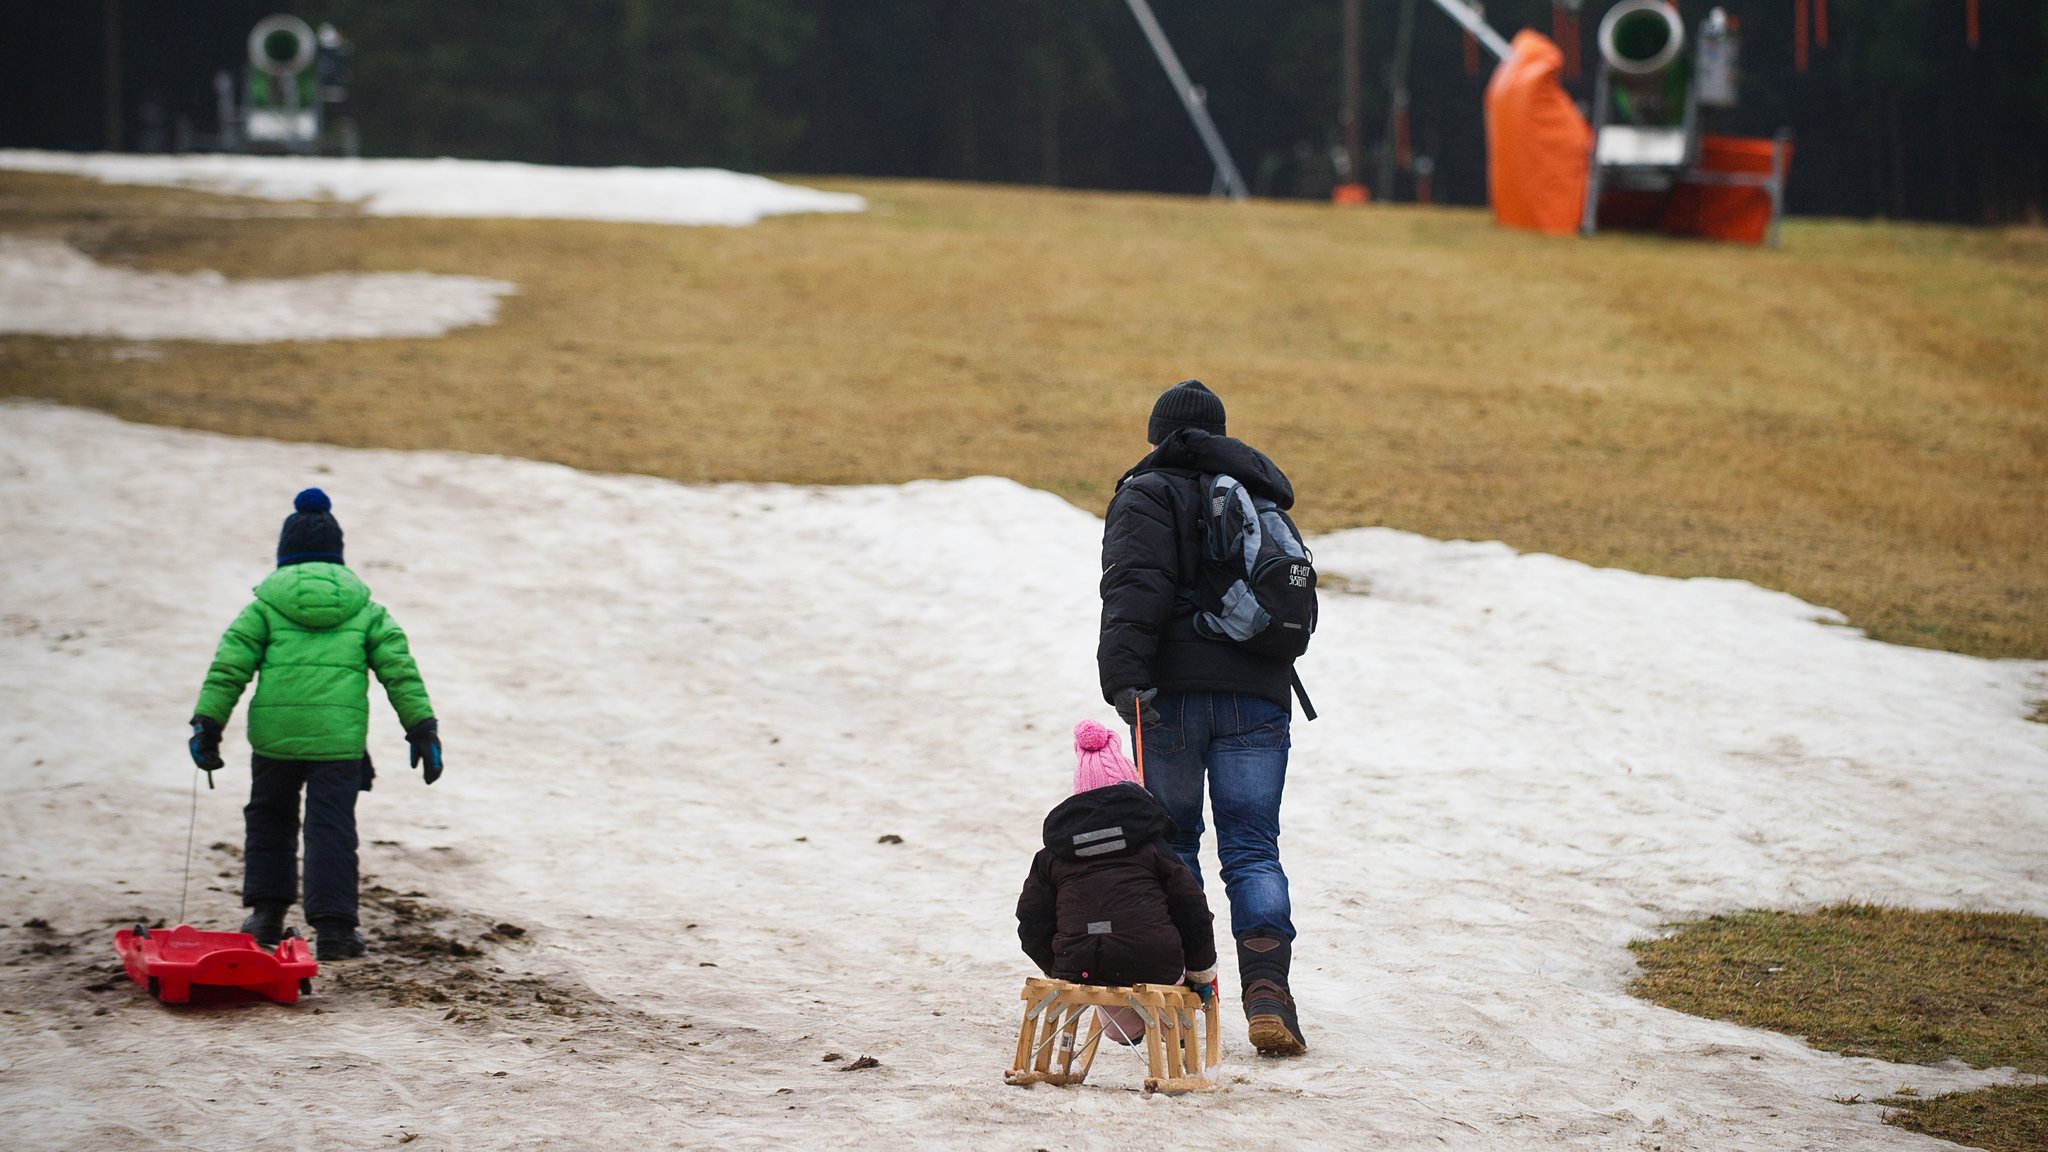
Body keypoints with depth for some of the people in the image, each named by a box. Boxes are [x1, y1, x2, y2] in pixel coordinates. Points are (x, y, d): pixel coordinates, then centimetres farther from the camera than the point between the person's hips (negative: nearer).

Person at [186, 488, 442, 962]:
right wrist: (422, 729, 9)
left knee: (270, 817, 21)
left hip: (275, 731, 0)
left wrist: (207, 723, 2)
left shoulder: (267, 605, 9)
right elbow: (400, 669, 7)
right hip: (339, 738, 0)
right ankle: (332, 927, -4)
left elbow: (229, 666, 1)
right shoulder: (363, 608, 12)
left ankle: (267, 911, 22)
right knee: (331, 827, 2)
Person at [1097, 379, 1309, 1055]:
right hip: (1259, 694, 4)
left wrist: (1124, 676, -21)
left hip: (1175, 694, -4)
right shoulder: (1261, 495, 19)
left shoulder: (1147, 495, 1)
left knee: (1171, 842, 7)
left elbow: (1135, 591, -15)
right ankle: (1268, 993, -16)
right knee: (1252, 849, 2)